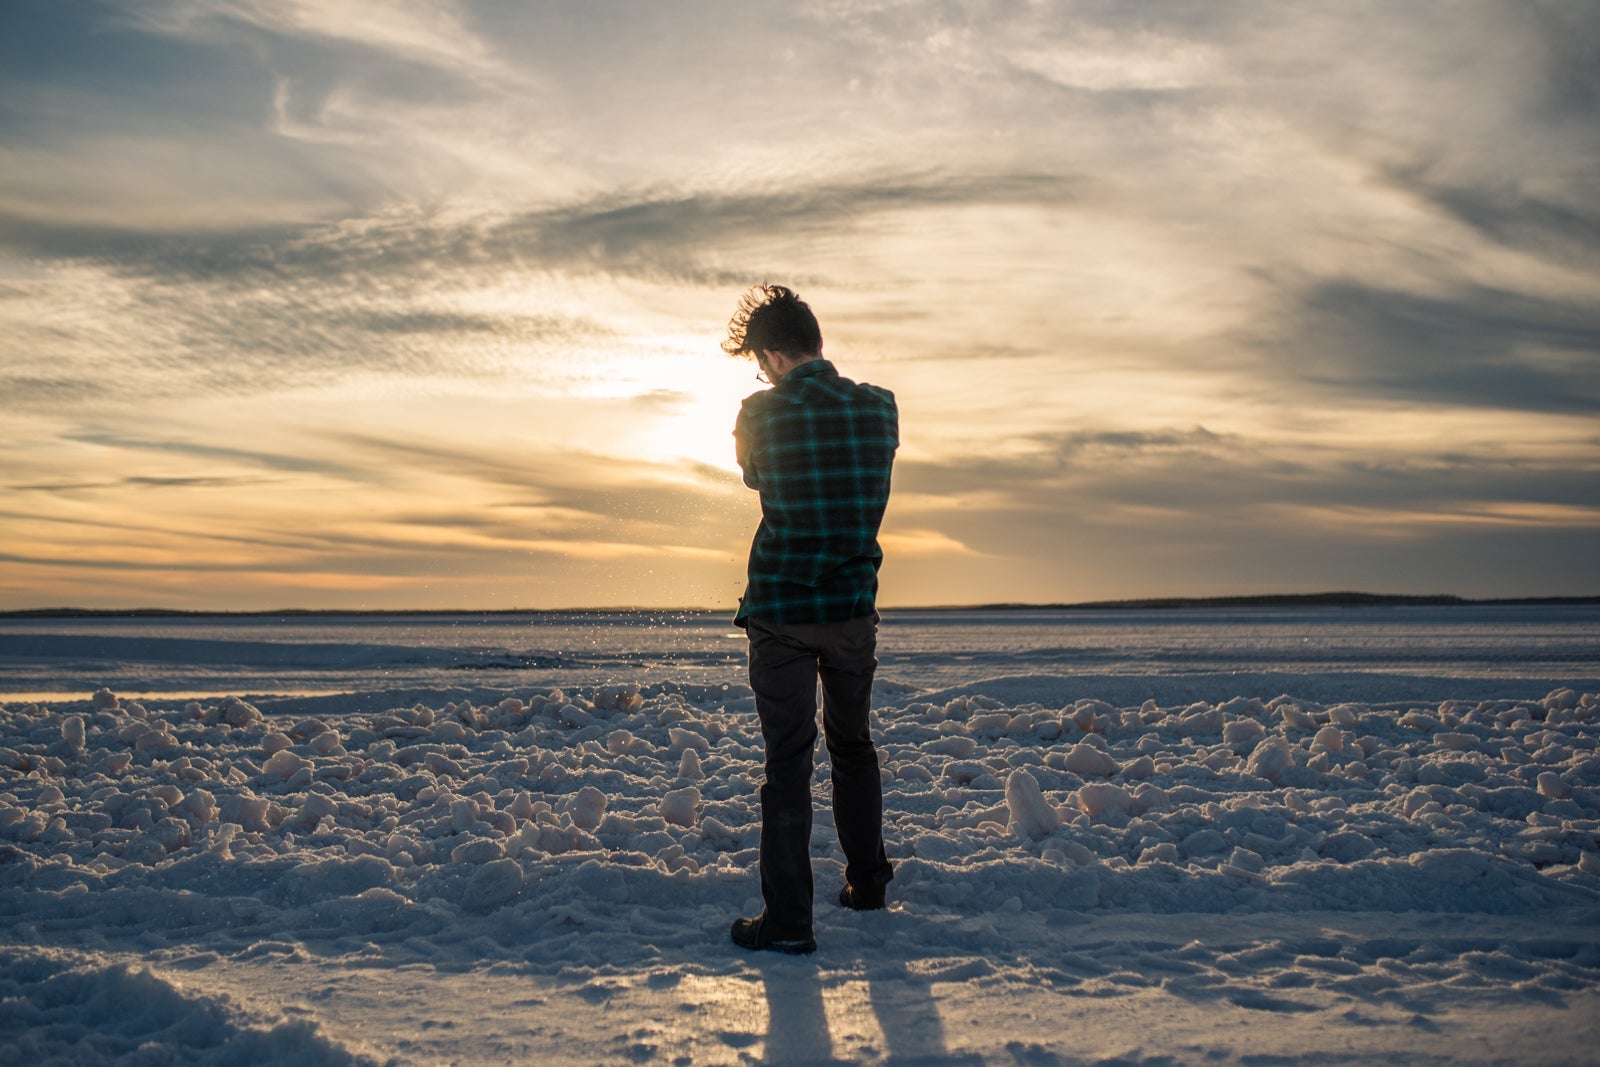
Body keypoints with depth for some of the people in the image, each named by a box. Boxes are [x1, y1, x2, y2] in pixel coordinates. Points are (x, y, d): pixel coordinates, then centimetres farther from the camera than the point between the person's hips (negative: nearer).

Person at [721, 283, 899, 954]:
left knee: (787, 761, 2)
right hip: (855, 607, 3)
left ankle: (788, 920, 4)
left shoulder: (761, 415, -11)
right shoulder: (880, 407, -3)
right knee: (852, 745, 21)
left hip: (780, 612, -3)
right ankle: (867, 881, 33)